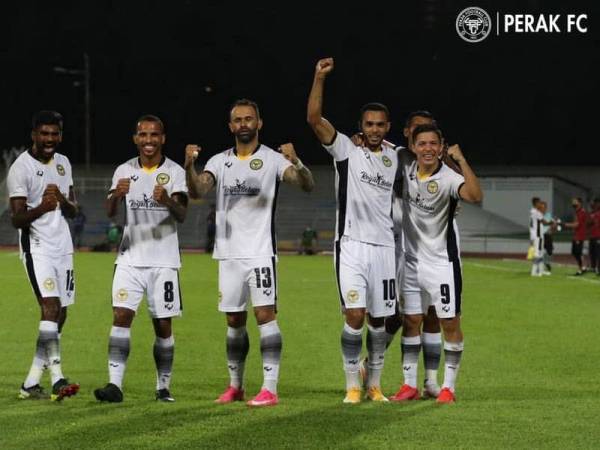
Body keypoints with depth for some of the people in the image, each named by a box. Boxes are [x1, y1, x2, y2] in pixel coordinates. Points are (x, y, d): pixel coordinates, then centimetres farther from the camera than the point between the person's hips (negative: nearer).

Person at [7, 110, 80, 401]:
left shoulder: (63, 163, 12)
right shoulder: (21, 168, -10)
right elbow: (17, 219, -13)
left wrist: (62, 200, -9)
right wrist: (41, 208, -32)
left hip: (63, 246, 7)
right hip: (36, 246, -7)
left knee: (60, 315, 4)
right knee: (51, 306, -20)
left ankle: (31, 383, 9)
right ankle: (57, 377, -26)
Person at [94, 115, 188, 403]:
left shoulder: (175, 172, -1)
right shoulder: (124, 171, 5)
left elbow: (181, 215, -13)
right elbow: (109, 212, -6)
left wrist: (167, 201, -36)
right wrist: (116, 195, -29)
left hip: (164, 260, -1)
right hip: (130, 258, 1)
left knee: (163, 325, 3)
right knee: (121, 315, -12)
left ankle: (163, 387, 14)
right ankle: (115, 384, -15)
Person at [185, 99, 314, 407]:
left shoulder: (273, 159, -3)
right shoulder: (220, 161, 9)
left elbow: (307, 186, -16)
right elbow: (198, 191, -7)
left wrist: (296, 163, -36)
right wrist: (189, 167, -27)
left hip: (260, 251, -4)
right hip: (229, 253, 4)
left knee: (265, 314, -11)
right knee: (234, 321, 10)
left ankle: (270, 389, -12)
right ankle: (235, 386, 20)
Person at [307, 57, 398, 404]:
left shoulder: (393, 157, 12)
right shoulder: (345, 148, -1)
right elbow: (315, 118, -14)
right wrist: (319, 79, -23)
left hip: (384, 246, 4)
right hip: (352, 245, -4)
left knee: (378, 319, 7)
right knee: (354, 315, -13)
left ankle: (375, 384, 19)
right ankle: (352, 385, -2)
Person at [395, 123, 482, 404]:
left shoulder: (448, 178, -19)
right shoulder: (405, 164, -2)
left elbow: (475, 196, -39)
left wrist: (461, 160, -39)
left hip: (441, 261, -5)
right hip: (411, 260, 5)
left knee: (450, 323, -2)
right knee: (411, 321, 9)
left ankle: (448, 387, 6)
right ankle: (409, 384, 16)